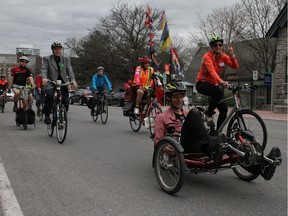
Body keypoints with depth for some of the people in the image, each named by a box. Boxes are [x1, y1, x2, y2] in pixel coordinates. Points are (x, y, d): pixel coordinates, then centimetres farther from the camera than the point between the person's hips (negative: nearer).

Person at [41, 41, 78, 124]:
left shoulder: (66, 59, 8)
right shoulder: (47, 59, 4)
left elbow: (69, 70, -3)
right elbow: (44, 69, -10)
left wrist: (73, 80, -22)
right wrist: (44, 78, -31)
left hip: (63, 83, 2)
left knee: (66, 101, -9)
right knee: (49, 95, -30)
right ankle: (47, 116, -16)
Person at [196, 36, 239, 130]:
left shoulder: (223, 56, 0)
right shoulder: (207, 56, -18)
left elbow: (235, 66, -10)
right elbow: (212, 71, -36)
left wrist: (231, 55, -25)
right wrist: (221, 82, -52)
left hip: (213, 84, 6)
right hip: (202, 83, -6)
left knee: (224, 109, -5)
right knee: (219, 91, -37)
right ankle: (209, 113, -15)